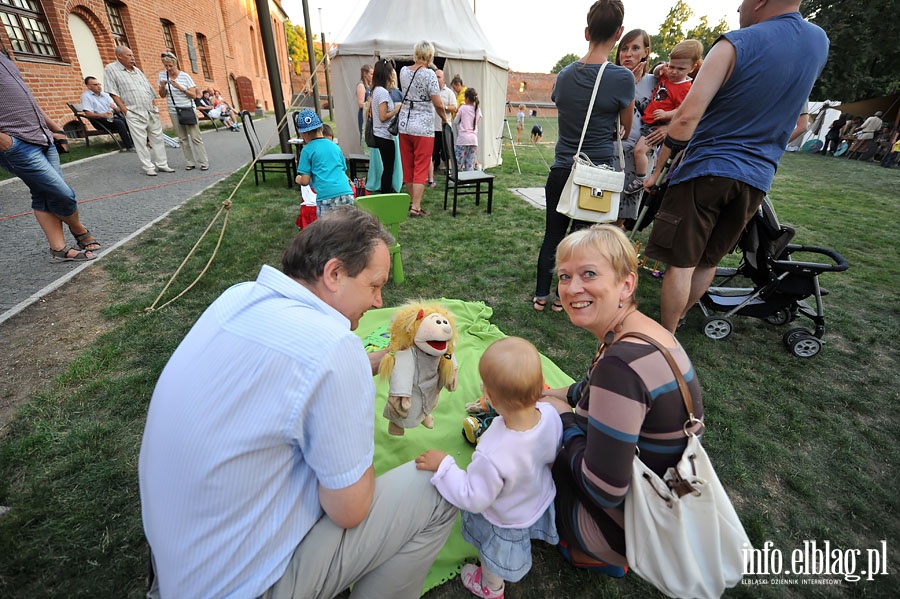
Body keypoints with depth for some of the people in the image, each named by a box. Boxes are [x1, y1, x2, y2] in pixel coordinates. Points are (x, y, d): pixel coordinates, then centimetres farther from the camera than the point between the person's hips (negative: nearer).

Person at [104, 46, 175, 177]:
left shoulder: (137, 70, 17)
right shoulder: (111, 69, -1)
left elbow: (150, 90, 19)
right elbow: (113, 93, -6)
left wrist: (154, 106, 10)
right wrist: (125, 110, -11)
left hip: (151, 112, 6)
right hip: (134, 114, -5)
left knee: (157, 139, 6)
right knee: (140, 142, -3)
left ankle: (162, 164, 12)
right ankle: (148, 167, 1)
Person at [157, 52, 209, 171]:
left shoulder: (185, 76, -3)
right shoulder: (162, 75, 7)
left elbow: (194, 95, -6)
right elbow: (163, 95, 11)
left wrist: (180, 87, -18)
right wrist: (162, 86, -9)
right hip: (173, 112, 4)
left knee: (195, 137, -7)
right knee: (182, 138, 3)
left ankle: (204, 162, -4)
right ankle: (191, 163, 7)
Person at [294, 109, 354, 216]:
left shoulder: (307, 150, 5)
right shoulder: (335, 147, 17)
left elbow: (305, 181, 3)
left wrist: (298, 179, 24)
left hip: (326, 197, -4)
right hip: (346, 194, 4)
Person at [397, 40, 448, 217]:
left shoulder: (403, 71, 8)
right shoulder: (429, 74, -10)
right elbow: (438, 104, -12)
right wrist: (444, 119, 4)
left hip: (404, 125, 6)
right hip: (423, 127, -6)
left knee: (407, 166, 14)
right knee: (421, 168, -2)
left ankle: (412, 200, 25)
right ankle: (416, 207, -5)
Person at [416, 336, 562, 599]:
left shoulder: (492, 455, -49)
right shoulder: (550, 413, -31)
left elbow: (474, 499, -31)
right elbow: (552, 456, -9)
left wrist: (443, 466, -26)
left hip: (507, 522, -5)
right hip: (542, 499, 6)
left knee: (495, 558, 31)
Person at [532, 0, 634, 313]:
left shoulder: (564, 75, 5)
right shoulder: (622, 78, -8)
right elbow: (626, 129, 4)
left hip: (561, 171, 4)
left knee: (552, 236, 12)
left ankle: (541, 296, 22)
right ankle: (564, 299, 19)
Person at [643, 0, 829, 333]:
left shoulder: (735, 44, -9)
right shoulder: (820, 42, 12)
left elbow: (687, 117, -17)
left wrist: (657, 169, -9)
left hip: (706, 169, -6)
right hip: (758, 177, 7)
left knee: (681, 262, -1)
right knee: (708, 260, 16)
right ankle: (676, 318, 33)